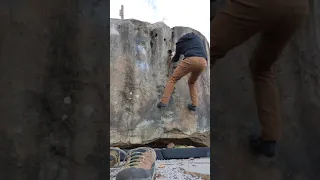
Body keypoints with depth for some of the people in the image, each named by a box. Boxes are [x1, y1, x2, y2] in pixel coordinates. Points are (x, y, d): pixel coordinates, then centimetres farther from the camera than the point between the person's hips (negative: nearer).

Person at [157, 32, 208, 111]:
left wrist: (173, 58, 61)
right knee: (192, 82, 27)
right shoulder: (197, 37, 32)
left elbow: (176, 59, 35)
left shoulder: (180, 42, 25)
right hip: (203, 62, 4)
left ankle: (164, 102, -4)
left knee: (173, 79, 8)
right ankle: (194, 104, 12)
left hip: (191, 60, -4)